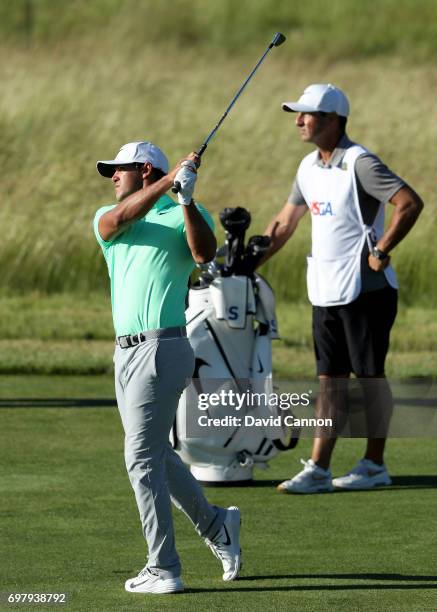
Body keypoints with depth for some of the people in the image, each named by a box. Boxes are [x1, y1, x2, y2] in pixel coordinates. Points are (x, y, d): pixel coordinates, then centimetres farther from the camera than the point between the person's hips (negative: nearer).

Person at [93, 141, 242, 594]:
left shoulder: (185, 214, 0)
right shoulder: (106, 218, 15)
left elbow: (205, 253, -20)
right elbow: (117, 221, -10)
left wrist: (186, 200, -32)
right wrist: (167, 181, -21)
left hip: (161, 349, -7)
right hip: (126, 351, 7)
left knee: (142, 459, -8)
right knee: (153, 455, 16)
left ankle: (163, 570, -4)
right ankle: (214, 526, 33)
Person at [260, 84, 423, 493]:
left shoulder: (359, 164, -14)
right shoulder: (309, 167, 12)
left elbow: (410, 203, -22)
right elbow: (284, 223, 21)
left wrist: (380, 252, -20)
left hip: (364, 291, -8)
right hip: (325, 292, 8)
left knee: (370, 376, 1)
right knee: (329, 380, 6)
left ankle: (374, 466, 9)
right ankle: (317, 470, 5)